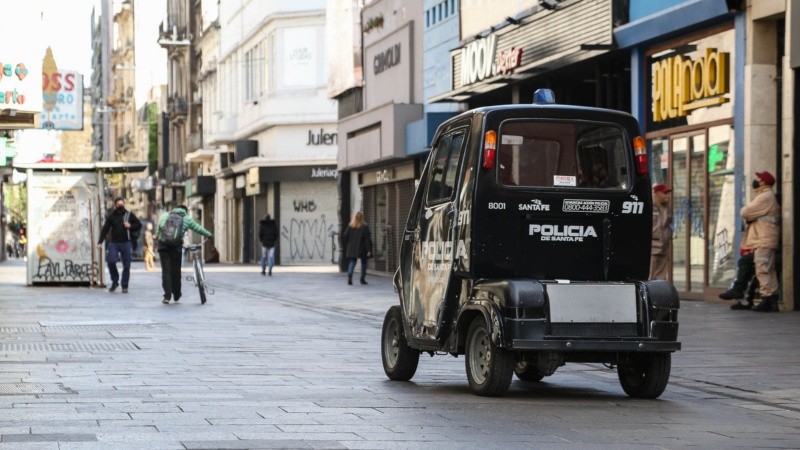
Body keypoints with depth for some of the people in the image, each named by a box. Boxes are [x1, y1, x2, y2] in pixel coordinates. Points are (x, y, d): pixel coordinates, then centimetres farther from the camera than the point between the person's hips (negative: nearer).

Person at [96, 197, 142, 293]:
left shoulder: (129, 215, 7)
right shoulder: (111, 216, 6)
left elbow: (139, 225, 12)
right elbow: (105, 229, 1)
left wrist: (130, 226, -8)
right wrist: (100, 242, -7)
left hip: (126, 243, 0)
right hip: (114, 243, 0)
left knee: (126, 265, 1)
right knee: (111, 261, -15)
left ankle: (124, 286, 11)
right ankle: (115, 281, 6)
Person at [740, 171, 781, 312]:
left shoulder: (765, 197, -13)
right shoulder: (768, 196, 23)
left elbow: (745, 213, -16)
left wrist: (746, 212, 5)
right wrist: (750, 216, 1)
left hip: (763, 240, -11)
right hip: (764, 240, 11)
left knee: (763, 270, -12)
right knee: (769, 270, 11)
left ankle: (766, 299, -14)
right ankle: (773, 300, 13)